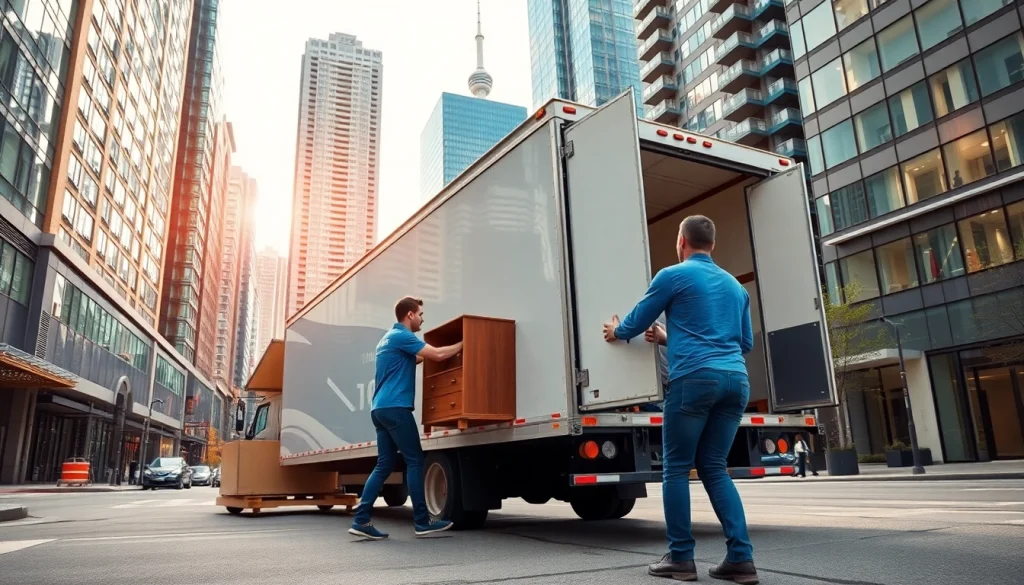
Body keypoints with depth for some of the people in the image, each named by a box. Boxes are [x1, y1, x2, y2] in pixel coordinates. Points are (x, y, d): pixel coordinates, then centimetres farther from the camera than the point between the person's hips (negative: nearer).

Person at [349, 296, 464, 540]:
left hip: (381, 408, 10)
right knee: (415, 461, -4)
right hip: (395, 408, -10)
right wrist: (463, 344, -2)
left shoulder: (389, 337, 22)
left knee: (385, 465, 9)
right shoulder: (402, 336, -9)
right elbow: (437, 355, -15)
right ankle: (422, 522, 0)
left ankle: (361, 520, 4)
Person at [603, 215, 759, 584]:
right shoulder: (734, 285, 22)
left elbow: (636, 323, 11)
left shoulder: (673, 276, 4)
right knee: (714, 467, 12)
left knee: (677, 469, 5)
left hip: (695, 378, -6)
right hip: (736, 380, 6)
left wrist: (616, 332, 36)